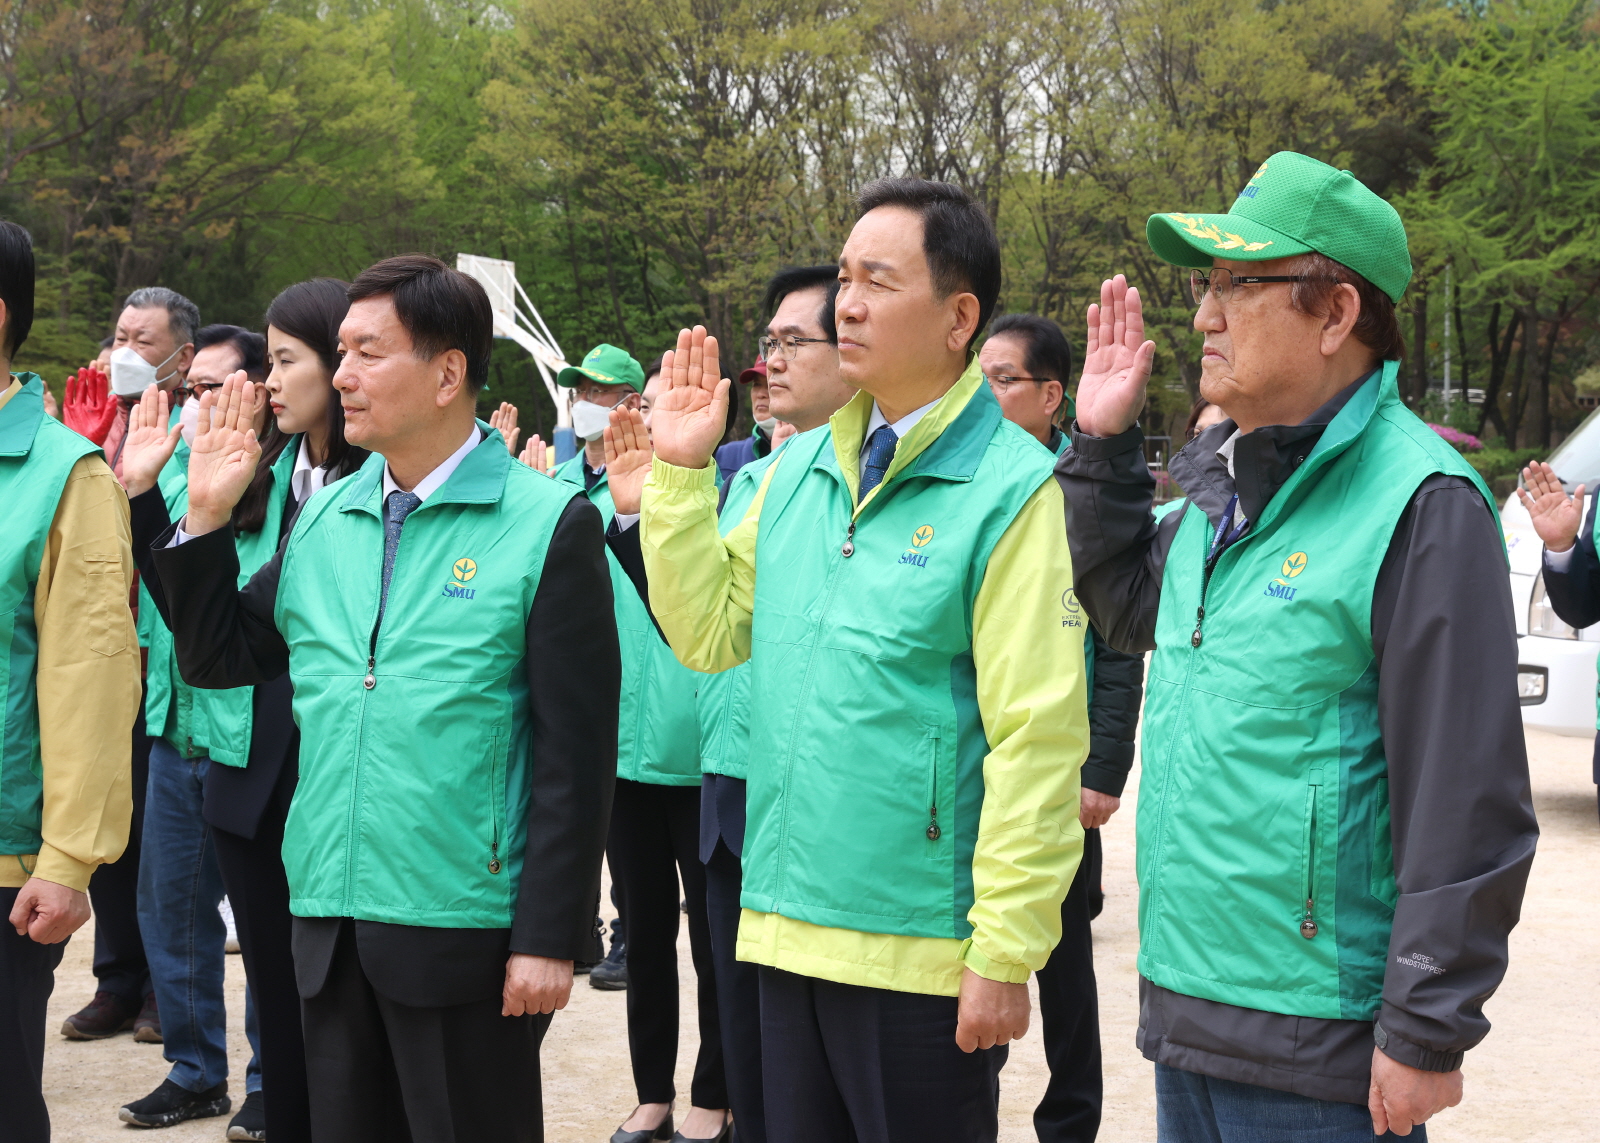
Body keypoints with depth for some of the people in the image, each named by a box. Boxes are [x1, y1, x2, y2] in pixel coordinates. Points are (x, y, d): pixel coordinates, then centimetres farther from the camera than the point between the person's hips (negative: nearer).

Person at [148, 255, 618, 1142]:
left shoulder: (550, 525, -8)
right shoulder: (321, 519, 9)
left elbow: (577, 753, -10)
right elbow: (216, 657, 13)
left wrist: (550, 938, -12)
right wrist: (206, 517, 2)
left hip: (464, 935, -5)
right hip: (329, 927, 6)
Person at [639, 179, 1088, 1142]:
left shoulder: (1011, 490, -14)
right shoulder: (800, 468, 7)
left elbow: (1038, 739, -16)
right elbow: (710, 635, 11)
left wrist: (1005, 953, -17)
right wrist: (681, 472, 3)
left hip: (922, 950, -6)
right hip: (789, 926, 6)